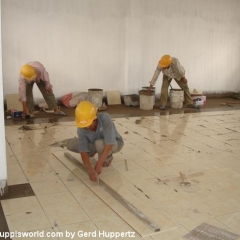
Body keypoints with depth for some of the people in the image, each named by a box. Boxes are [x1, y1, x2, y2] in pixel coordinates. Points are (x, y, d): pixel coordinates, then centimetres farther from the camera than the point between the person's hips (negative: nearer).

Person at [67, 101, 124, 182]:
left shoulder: (105, 118, -40)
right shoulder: (81, 129, -27)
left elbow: (109, 144, -44)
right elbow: (83, 152, -32)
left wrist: (98, 165, -44)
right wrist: (91, 171, -46)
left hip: (114, 144, -4)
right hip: (97, 144, 4)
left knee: (99, 144, -39)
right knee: (70, 144, -14)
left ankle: (107, 158, -4)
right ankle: (92, 151, 13)